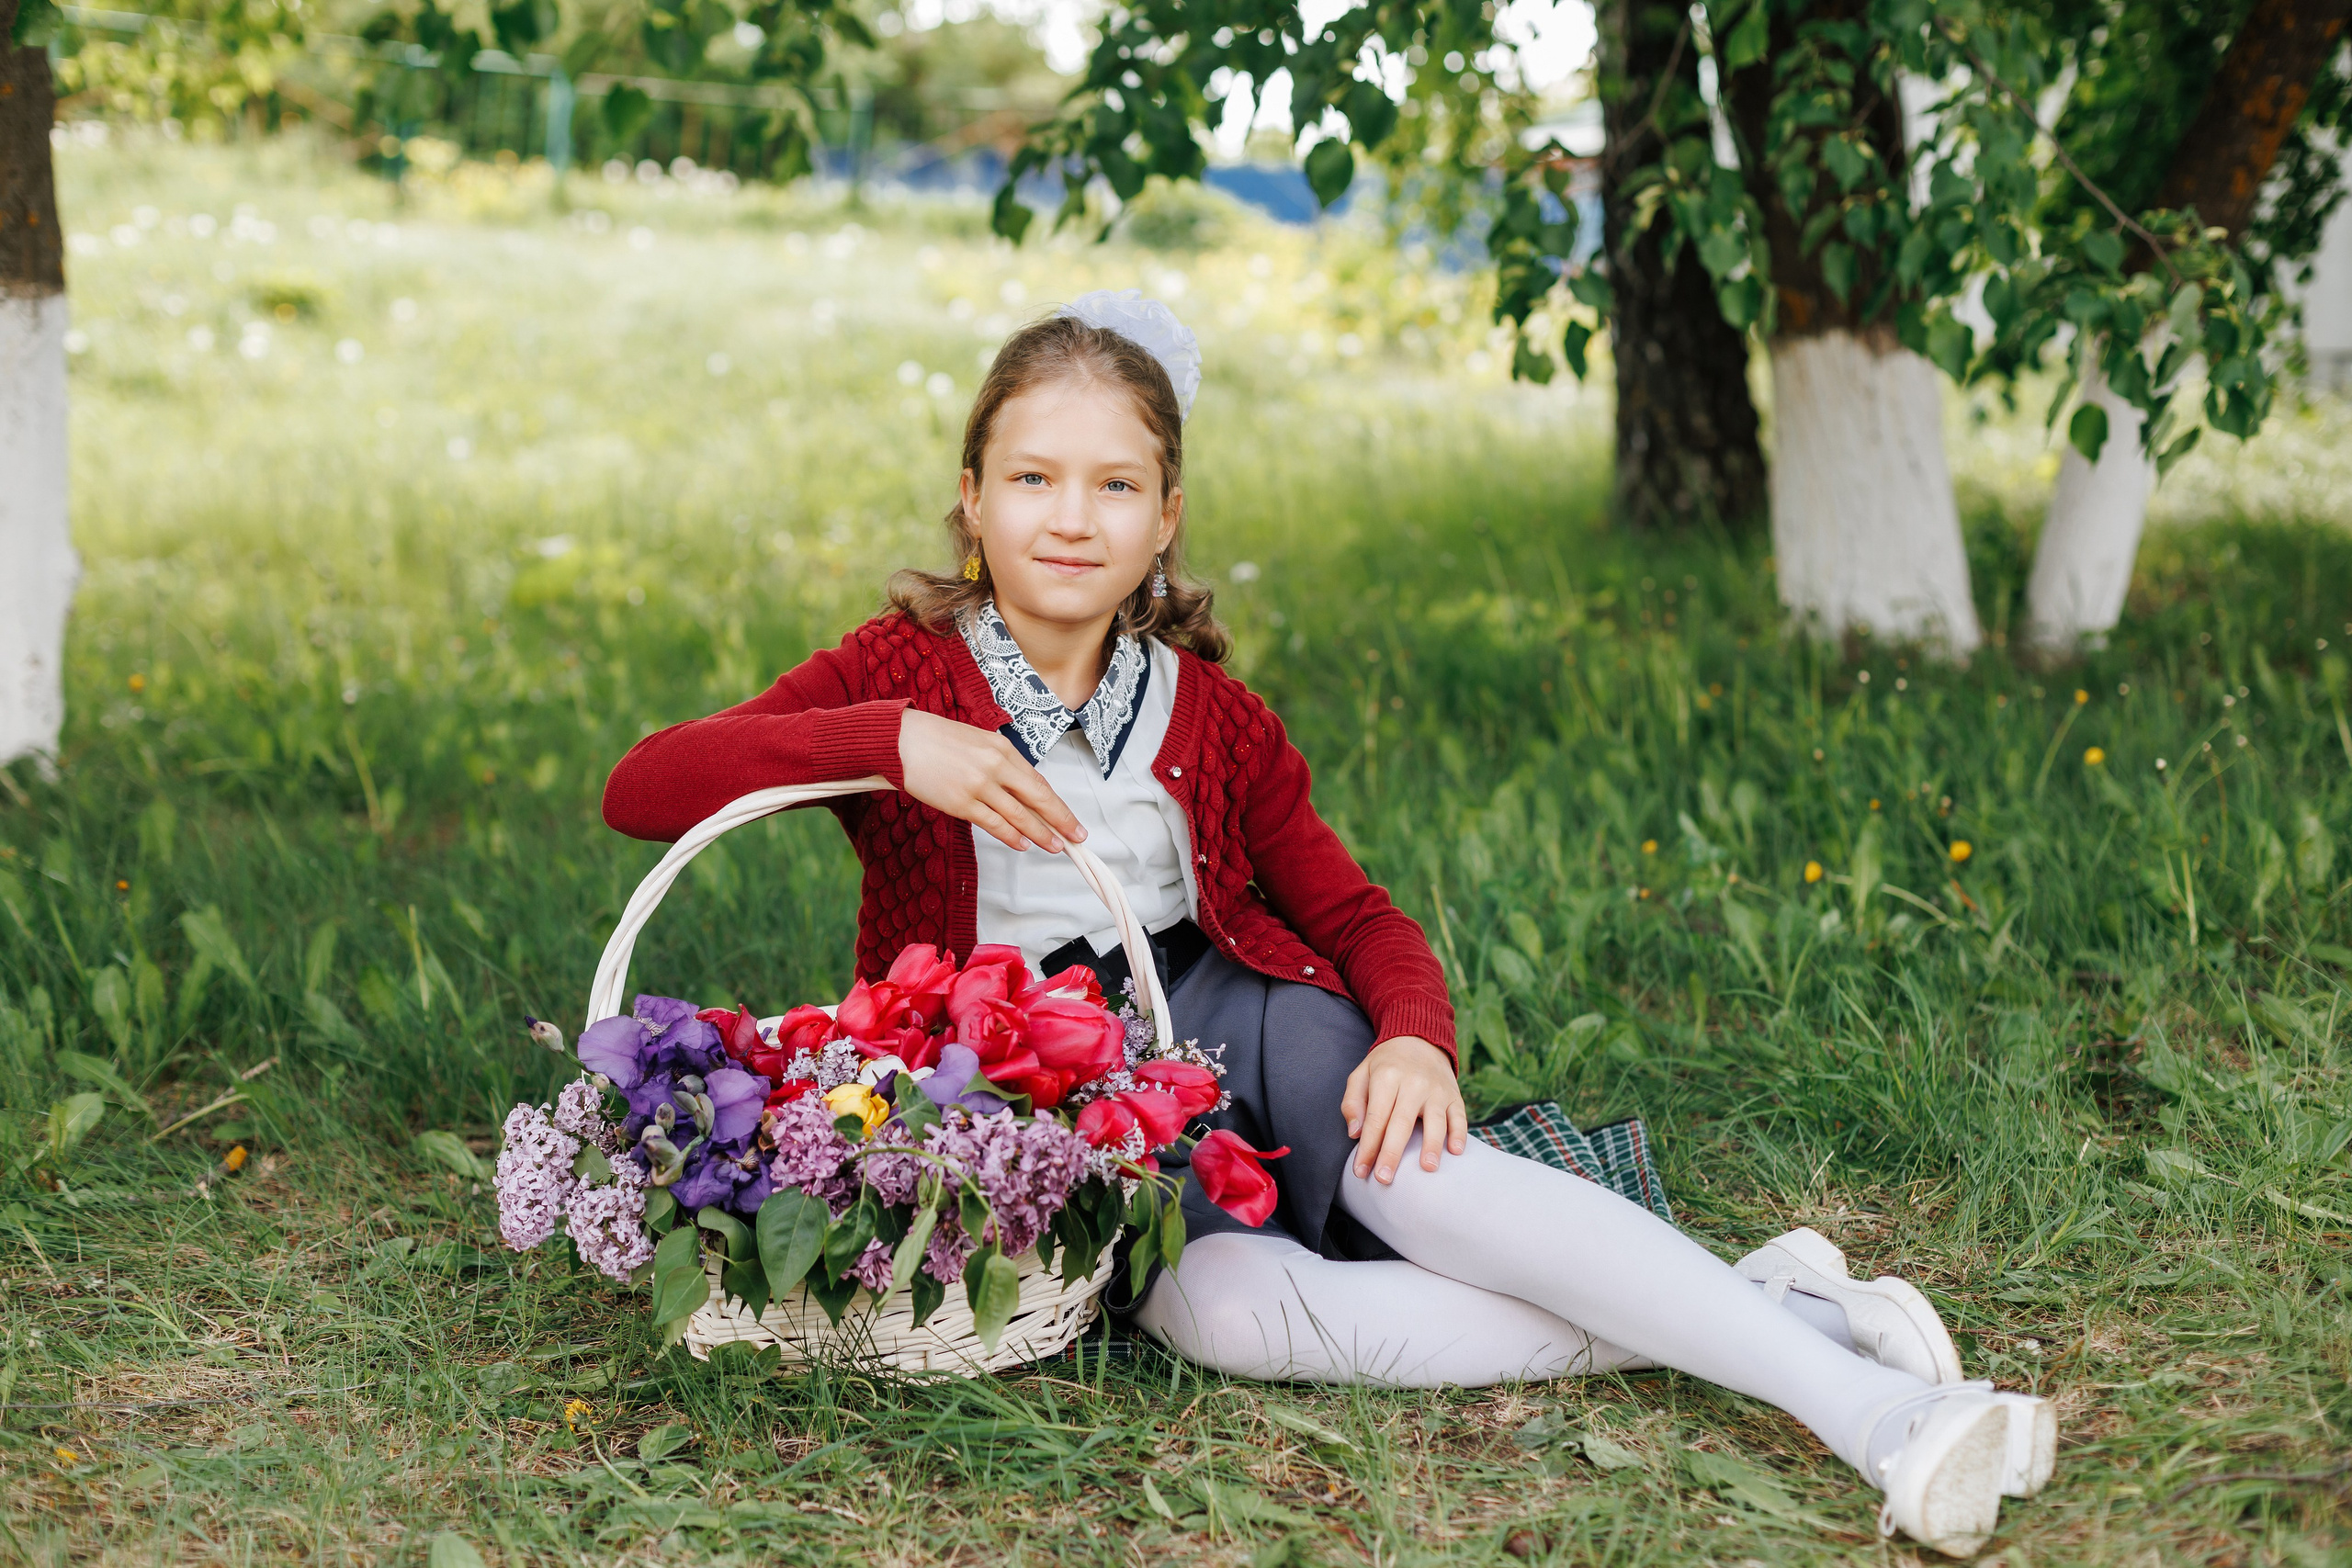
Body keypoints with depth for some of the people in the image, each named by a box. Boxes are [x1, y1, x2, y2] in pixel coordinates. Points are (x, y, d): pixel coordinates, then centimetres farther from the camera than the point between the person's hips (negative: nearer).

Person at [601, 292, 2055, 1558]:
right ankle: (1712, 1317, -33)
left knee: (1411, 1176, -32)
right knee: (1224, 1306, -34)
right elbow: (641, 788, -12)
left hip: (1228, 1015, 2)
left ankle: (1867, 1397, -36)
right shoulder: (903, 672, 0)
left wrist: (1416, 1039, -14)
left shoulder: (1214, 716, 8)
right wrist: (893, 744, -27)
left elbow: (1360, 915, 10)